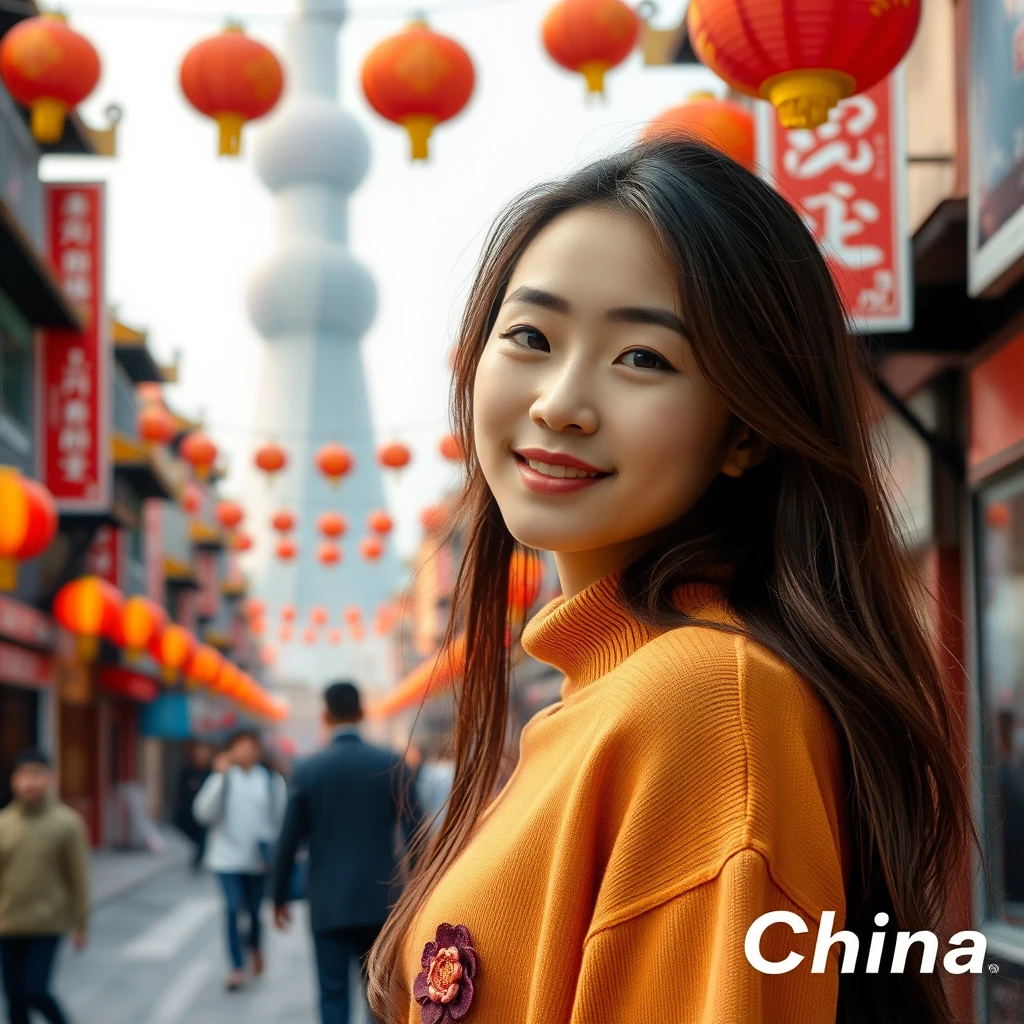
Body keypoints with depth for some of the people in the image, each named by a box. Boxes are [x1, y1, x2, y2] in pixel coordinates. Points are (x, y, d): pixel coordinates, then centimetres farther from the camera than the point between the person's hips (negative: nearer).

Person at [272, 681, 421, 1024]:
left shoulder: (307, 770, -3)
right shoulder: (393, 764, -2)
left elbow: (289, 841, 0)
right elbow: (415, 835, -2)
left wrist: (279, 896, 12)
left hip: (329, 905, -1)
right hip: (381, 901, 1)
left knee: (333, 996, 2)